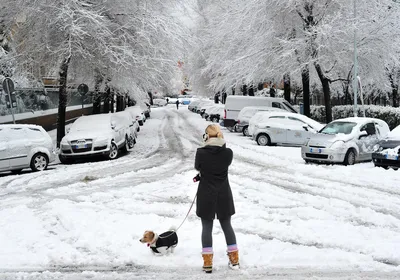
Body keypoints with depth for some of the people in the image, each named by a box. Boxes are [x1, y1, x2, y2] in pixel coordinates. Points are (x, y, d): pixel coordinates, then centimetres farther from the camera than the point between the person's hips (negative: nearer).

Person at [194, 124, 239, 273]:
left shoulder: (201, 152, -14)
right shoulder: (228, 153, -9)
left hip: (206, 194, -2)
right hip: (223, 194, 2)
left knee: (207, 228, 7)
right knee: (227, 226, 15)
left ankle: (207, 262, 7)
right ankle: (234, 259, 20)